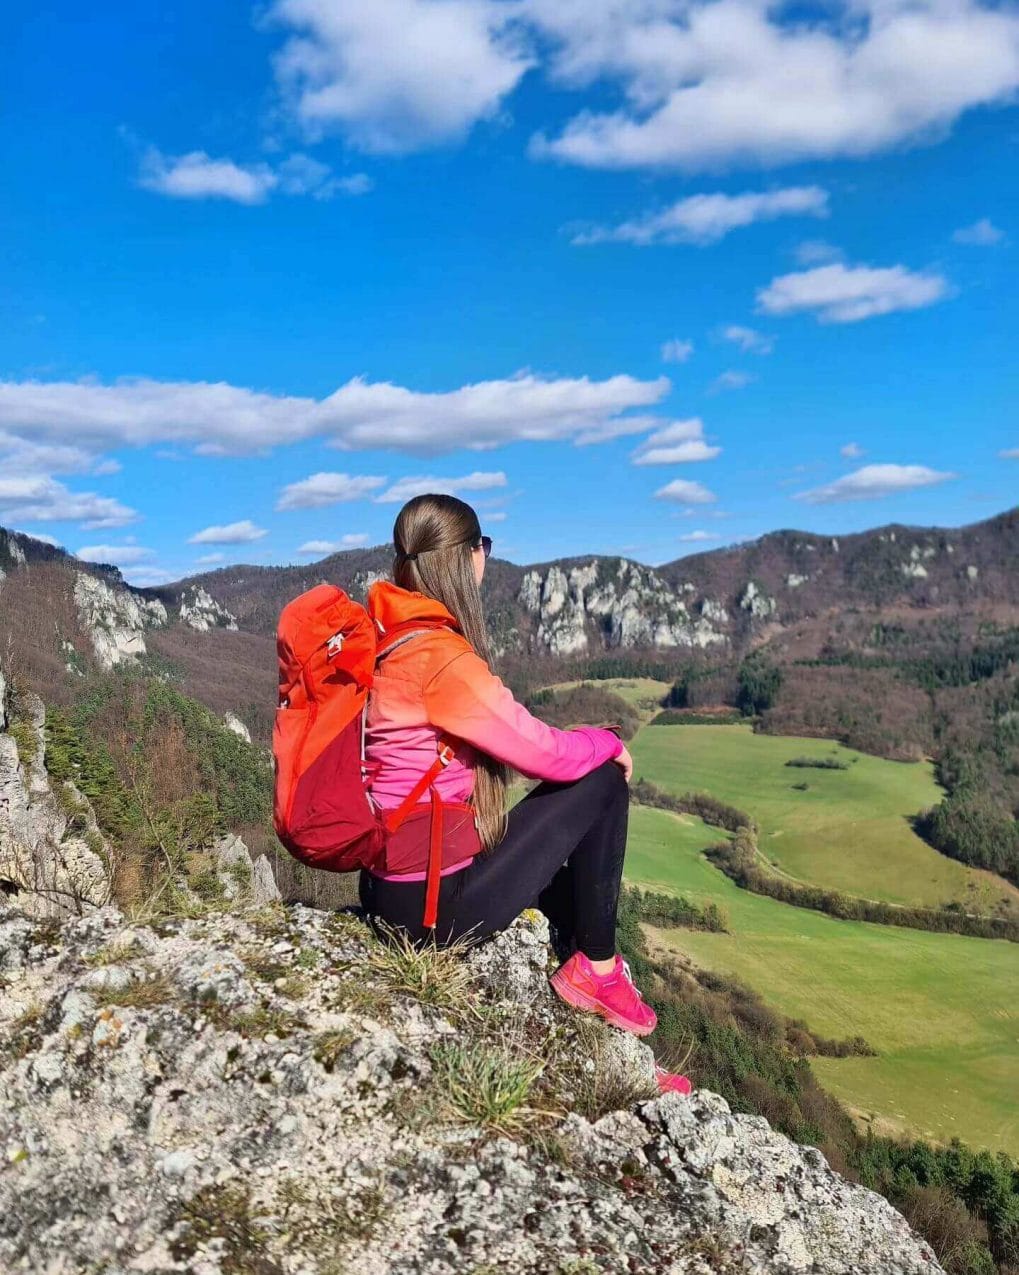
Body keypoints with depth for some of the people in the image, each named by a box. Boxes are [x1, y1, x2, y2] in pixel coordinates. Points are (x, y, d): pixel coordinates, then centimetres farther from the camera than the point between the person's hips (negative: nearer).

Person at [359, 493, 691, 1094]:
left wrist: (586, 743, 11)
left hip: (387, 887, 9)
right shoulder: (439, 655, -22)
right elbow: (546, 752, -17)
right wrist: (609, 742, 4)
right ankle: (597, 971, 12)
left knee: (564, 856, 27)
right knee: (602, 781, -2)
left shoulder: (385, 639, 6)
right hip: (436, 902, -9)